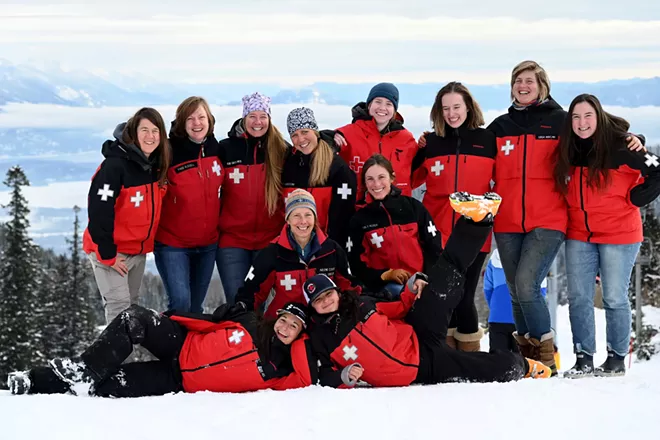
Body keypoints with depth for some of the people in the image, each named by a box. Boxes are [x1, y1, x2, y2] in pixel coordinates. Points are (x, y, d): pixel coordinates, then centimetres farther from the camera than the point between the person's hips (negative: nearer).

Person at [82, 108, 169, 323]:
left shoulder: (156, 165, 2)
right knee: (119, 307, -12)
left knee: (132, 306, 13)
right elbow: (99, 211, -25)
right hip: (110, 250, -8)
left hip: (139, 251, 8)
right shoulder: (115, 166, -22)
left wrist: (149, 242, 12)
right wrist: (107, 255, -21)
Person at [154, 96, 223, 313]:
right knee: (180, 302, -16)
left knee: (196, 306, 13)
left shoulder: (217, 150, 3)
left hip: (208, 244, 5)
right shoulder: (170, 153, -14)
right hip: (173, 243, -5)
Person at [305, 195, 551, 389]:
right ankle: (519, 367, 21)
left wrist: (412, 289, -2)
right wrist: (344, 376, -26)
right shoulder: (319, 337, -4)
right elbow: (324, 376, -4)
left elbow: (398, 310, 16)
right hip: (423, 369, -4)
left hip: (418, 342, 4)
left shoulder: (359, 304, 8)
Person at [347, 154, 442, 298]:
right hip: (386, 285, -2)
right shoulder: (359, 219, 7)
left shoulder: (414, 207, 7)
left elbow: (434, 247, 8)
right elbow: (356, 265, 6)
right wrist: (386, 275, -10)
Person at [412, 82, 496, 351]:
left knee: (463, 297, -6)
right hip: (437, 234, 2)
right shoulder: (431, 143, 8)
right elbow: (411, 179, 13)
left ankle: (470, 356, 9)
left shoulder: (487, 140, 5)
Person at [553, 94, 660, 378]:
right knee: (578, 298, 2)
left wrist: (633, 200, -10)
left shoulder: (620, 147, -13)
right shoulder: (567, 152, 5)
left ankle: (617, 359, 13)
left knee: (614, 298, 1)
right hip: (579, 236, 5)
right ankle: (584, 358, 9)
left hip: (618, 235, -5)